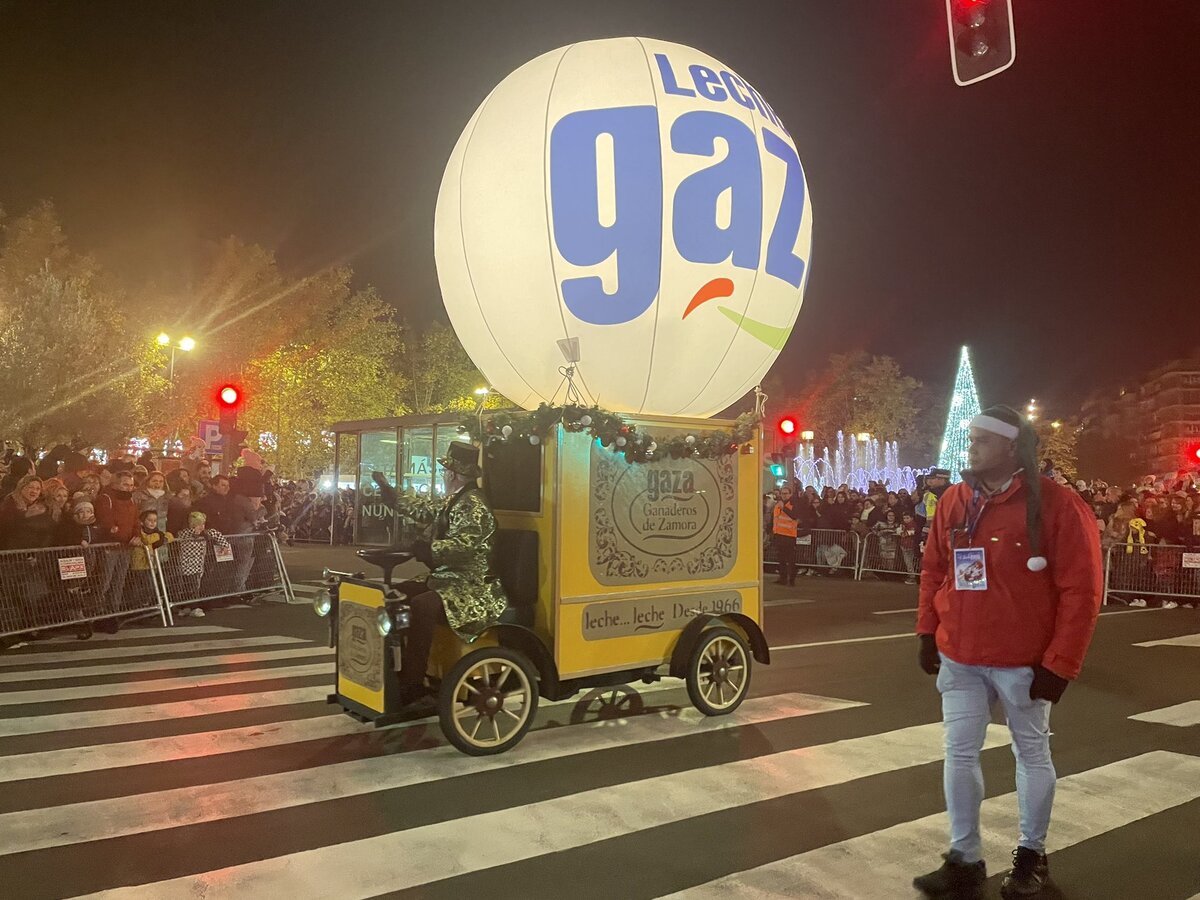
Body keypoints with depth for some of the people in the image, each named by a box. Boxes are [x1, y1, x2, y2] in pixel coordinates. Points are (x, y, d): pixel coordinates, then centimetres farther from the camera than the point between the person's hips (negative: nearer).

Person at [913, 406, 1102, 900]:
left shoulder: (1056, 504, -13)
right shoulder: (953, 501, 3)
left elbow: (1082, 590, -13)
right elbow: (933, 571, 11)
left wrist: (1060, 663, -15)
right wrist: (928, 632, 7)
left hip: (1024, 661, -4)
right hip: (959, 657, 5)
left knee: (1032, 753, 14)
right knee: (959, 754, 8)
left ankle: (1031, 854, 33)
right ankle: (965, 860, 22)